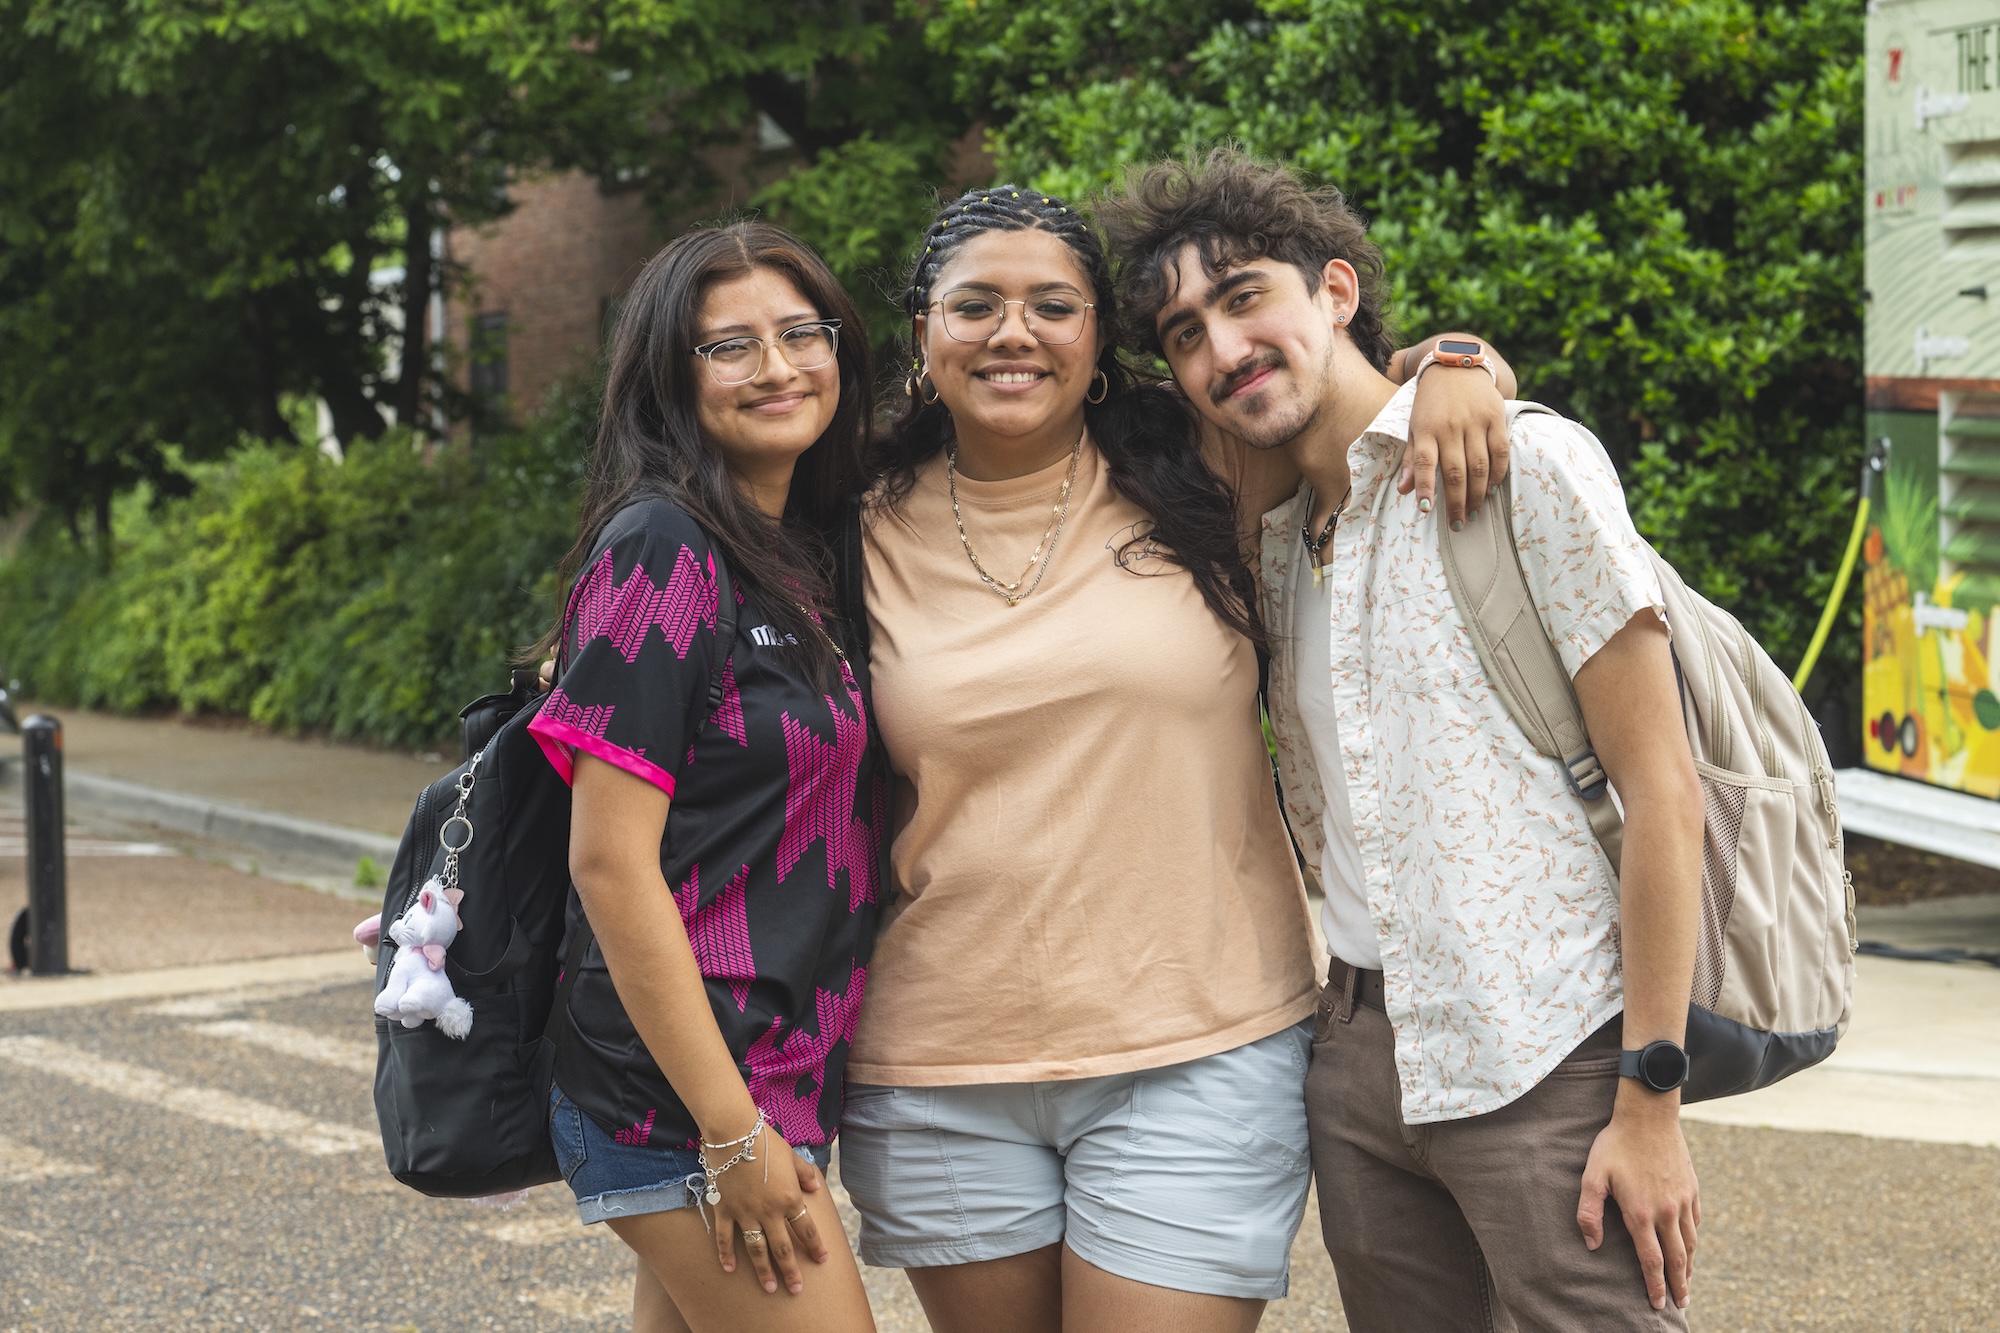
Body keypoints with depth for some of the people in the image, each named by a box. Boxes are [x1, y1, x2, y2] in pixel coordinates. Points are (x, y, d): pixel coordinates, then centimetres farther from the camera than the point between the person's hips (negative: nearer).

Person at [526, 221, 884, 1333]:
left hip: (783, 1072, 8)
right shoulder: (662, 551, -12)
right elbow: (610, 863, -16)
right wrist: (733, 1135, -18)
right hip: (682, 1095, -8)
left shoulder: (807, 556, 13)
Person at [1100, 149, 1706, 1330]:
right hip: (1362, 1058, 6)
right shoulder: (1273, 545, 14)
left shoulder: (1528, 464, -6)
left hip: (1546, 1057, -6)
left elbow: (1661, 789, -11)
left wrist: (1651, 1103, -14)